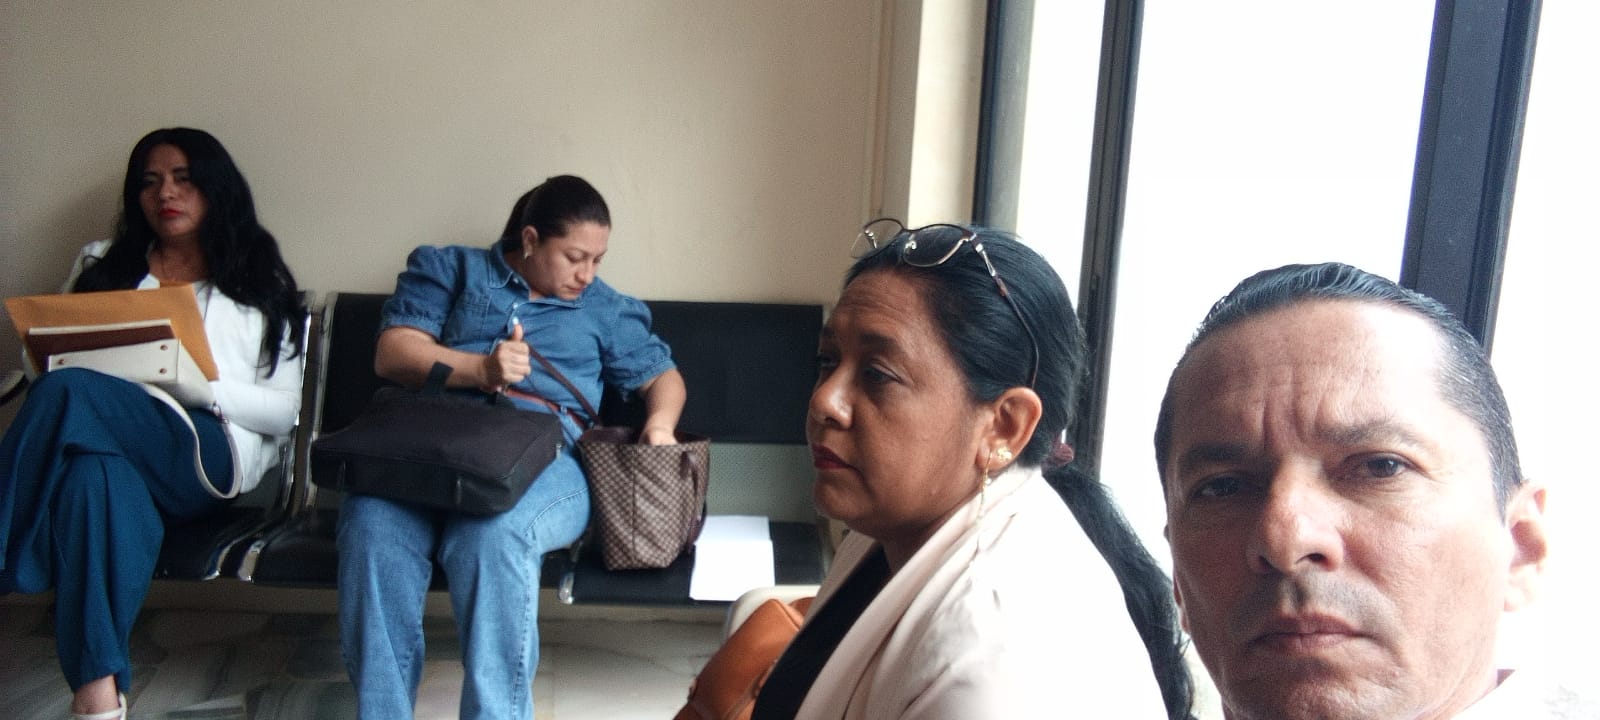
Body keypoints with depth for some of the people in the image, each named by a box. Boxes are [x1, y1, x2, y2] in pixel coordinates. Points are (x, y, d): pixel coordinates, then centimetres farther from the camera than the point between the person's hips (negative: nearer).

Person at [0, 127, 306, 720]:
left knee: (68, 394, -32)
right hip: (113, 448, 2)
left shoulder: (258, 282, 18)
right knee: (96, 473, -39)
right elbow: (49, 358, 24)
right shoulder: (101, 266, 28)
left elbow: (283, 410, 8)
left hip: (209, 454, -2)